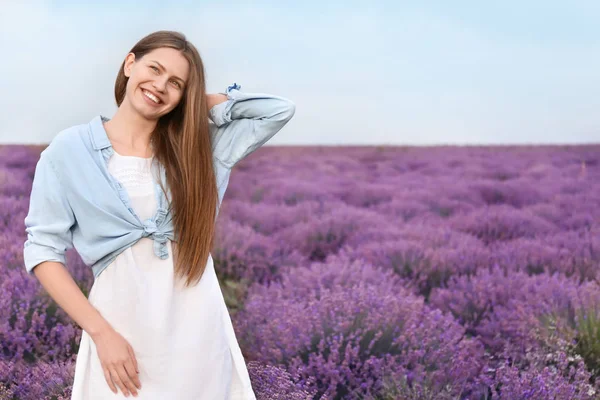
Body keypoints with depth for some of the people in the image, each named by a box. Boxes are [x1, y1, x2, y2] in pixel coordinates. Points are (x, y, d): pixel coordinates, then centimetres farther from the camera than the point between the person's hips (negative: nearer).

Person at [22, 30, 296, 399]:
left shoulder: (198, 145, 7)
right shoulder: (70, 149, 0)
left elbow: (281, 110, 5)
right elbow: (43, 249, -3)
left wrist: (200, 101, 4)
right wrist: (101, 331, -11)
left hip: (198, 326, 3)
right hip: (121, 327, -2)